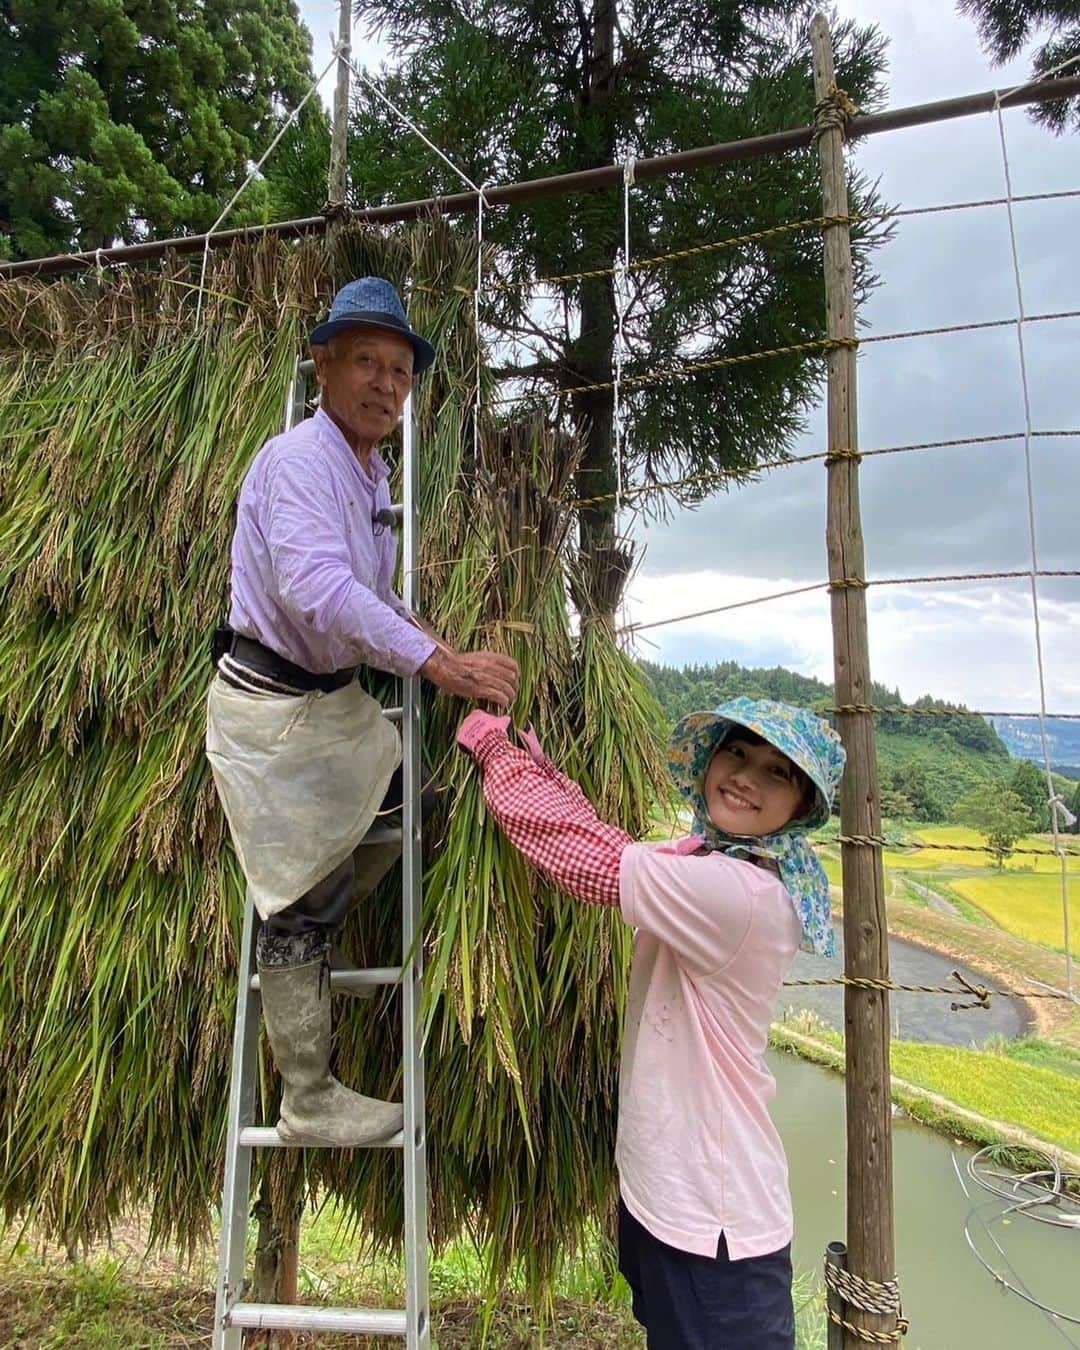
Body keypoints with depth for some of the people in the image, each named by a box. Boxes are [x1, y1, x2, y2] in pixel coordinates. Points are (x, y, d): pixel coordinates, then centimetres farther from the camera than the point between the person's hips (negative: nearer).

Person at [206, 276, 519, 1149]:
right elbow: (316, 588, -35)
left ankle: (307, 934, 36)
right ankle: (310, 1104, 15)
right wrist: (438, 663, -40)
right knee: (303, 900, -1)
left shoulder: (373, 473, 12)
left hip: (335, 697, 9)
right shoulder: (300, 460, -18)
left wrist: (443, 652, 10)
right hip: (272, 711, -9)